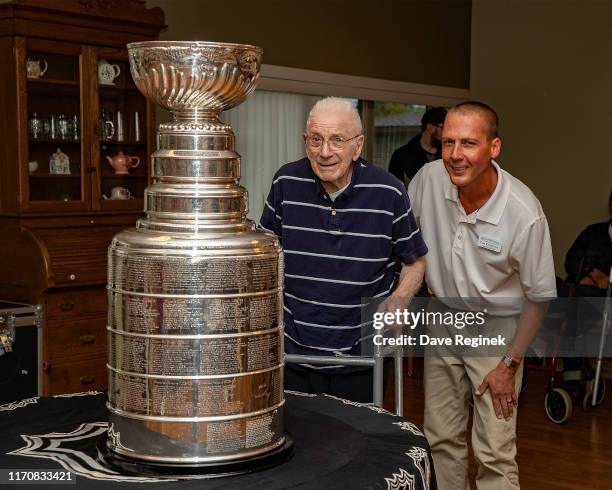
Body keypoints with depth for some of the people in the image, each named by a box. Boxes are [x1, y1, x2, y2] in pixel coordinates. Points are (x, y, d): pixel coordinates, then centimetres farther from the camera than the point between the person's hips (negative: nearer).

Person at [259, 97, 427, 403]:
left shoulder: (388, 192, -9)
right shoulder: (286, 182, -5)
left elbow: (415, 261, 5)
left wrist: (398, 302, -12)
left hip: (360, 355, -1)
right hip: (294, 351, 2)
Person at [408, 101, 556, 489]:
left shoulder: (525, 213, -24)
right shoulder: (429, 179, -15)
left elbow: (540, 296, -12)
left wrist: (510, 364, -11)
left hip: (497, 330, -4)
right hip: (443, 323, 4)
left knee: (495, 453, -5)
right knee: (442, 440, 13)